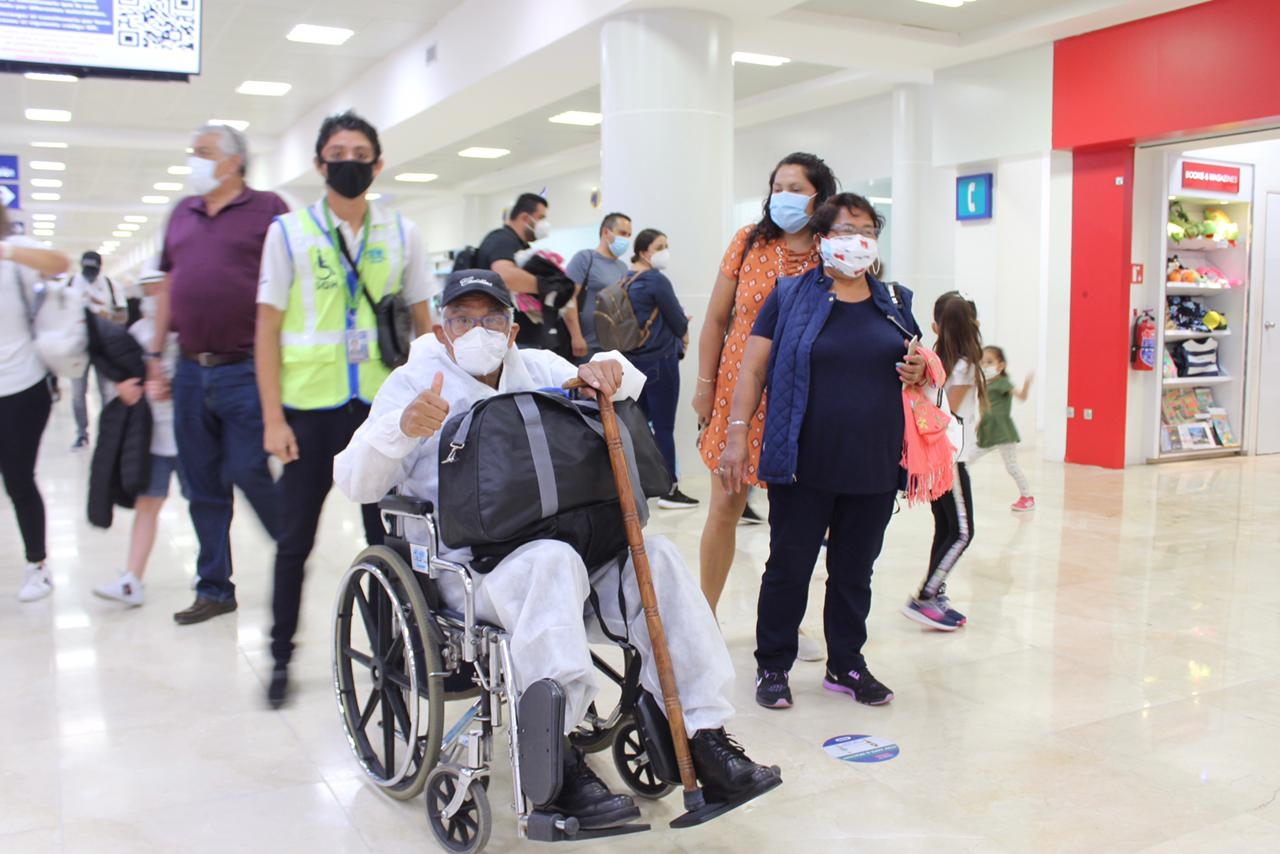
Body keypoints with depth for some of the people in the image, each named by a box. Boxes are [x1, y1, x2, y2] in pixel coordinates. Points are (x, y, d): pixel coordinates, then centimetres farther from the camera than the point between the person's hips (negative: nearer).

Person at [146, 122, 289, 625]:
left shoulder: (267, 210, -2)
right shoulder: (182, 214, 15)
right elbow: (169, 288, 18)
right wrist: (155, 357, 14)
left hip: (244, 371, -6)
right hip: (191, 372, 6)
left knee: (248, 474, -6)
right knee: (202, 486, 9)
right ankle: (214, 587, 20)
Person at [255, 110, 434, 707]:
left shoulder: (402, 234, 8)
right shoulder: (289, 232, 3)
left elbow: (423, 322, 11)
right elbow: (268, 328, 0)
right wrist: (273, 417, -7)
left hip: (383, 406, 1)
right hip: (308, 409, -1)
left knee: (389, 534, 8)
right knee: (295, 539, 7)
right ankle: (281, 656, 23)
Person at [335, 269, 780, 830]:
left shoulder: (539, 368, 19)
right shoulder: (414, 382, 6)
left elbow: (628, 382, 17)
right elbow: (356, 481, -4)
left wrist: (599, 373, -8)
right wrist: (402, 428, -25)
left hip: (569, 536, 5)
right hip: (469, 563, -4)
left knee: (654, 555, -22)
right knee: (551, 561, -37)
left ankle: (704, 736, -23)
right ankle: (558, 763, -40)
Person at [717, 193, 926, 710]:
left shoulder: (895, 303, 13)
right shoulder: (790, 297, 1)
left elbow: (920, 366, 22)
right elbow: (753, 369, -3)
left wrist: (919, 373, -3)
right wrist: (737, 433, -13)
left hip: (874, 468, 4)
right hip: (803, 466, -4)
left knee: (855, 571, 13)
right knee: (789, 567, 4)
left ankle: (846, 665, 28)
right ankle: (773, 666, 19)